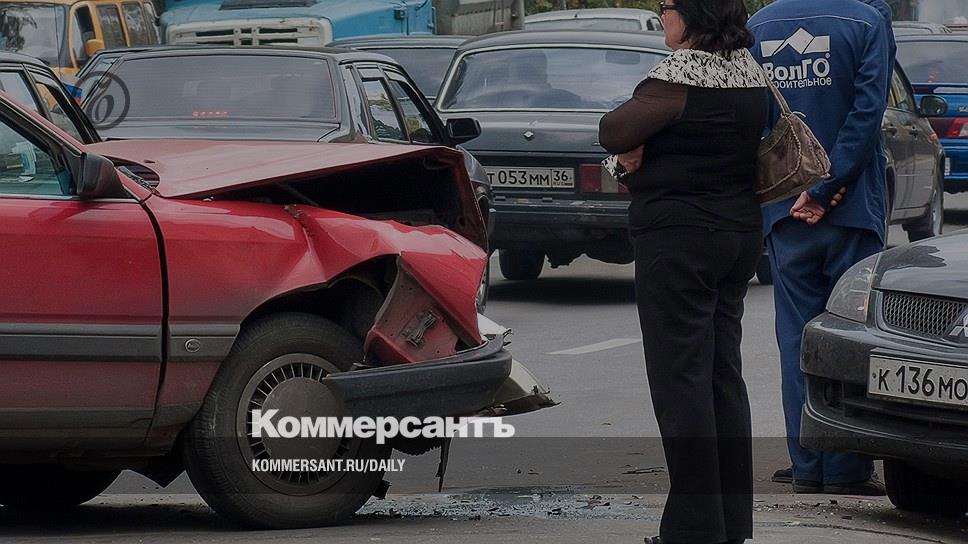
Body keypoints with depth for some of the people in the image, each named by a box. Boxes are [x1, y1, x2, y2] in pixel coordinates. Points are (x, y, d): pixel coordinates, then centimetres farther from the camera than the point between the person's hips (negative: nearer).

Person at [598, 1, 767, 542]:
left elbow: (614, 131, -14)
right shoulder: (750, 71, 8)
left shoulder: (682, 75, -18)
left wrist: (638, 142, 6)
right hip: (740, 232, 9)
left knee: (681, 378, -5)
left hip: (679, 238, -9)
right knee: (724, 375, 13)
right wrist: (650, 147, 0)